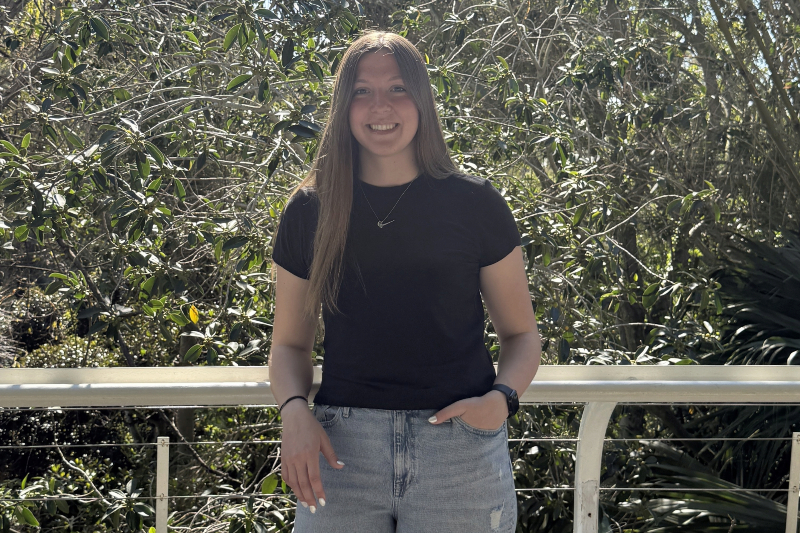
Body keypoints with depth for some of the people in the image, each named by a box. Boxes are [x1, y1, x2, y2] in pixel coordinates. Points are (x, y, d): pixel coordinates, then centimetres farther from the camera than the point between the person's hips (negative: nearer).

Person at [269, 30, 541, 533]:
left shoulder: (475, 204, 1)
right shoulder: (310, 211, 5)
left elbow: (520, 332, 8)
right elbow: (290, 342, 12)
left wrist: (502, 397, -11)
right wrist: (295, 411, -7)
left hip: (461, 446, -1)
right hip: (342, 447, 1)